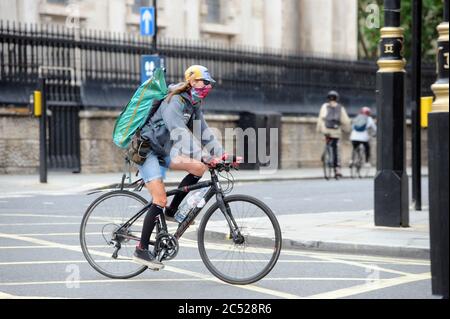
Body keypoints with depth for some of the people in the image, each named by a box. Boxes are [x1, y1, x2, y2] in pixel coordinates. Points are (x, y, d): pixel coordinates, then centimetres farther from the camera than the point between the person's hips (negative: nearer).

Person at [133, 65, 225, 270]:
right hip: (145, 150, -9)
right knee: (160, 199, -16)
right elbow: (180, 133, -34)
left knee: (199, 168, -7)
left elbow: (204, 133, 3)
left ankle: (172, 211, 4)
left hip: (162, 152, 9)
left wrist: (222, 154, -11)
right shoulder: (174, 102, -21)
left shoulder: (194, 106, 7)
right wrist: (204, 156, -43)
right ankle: (141, 250, -9)